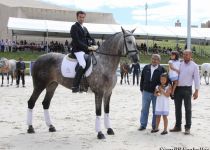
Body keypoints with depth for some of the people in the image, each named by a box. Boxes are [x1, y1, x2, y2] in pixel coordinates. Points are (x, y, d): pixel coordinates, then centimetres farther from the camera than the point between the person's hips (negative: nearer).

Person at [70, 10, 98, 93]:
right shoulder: (74, 27, -3)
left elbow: (90, 38, 19)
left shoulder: (84, 28, 22)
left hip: (86, 49, 8)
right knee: (83, 64, -31)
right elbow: (77, 41, -13)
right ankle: (75, 86, -31)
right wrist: (88, 47, -18)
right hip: (78, 50, -8)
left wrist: (94, 45, -3)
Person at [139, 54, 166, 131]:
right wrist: (142, 89, 10)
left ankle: (155, 126, 15)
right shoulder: (146, 68, 6)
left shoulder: (162, 69, -3)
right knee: (144, 109, 6)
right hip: (146, 92, 3)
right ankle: (143, 125, 15)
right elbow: (142, 79, 13)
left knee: (156, 110, 6)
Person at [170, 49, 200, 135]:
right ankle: (178, 126, 19)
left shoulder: (194, 66, 0)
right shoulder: (179, 64, 9)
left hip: (187, 89, -4)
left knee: (188, 108, 1)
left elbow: (196, 79, -3)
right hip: (177, 88, 4)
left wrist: (196, 91, -10)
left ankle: (188, 127, 8)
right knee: (177, 108, 9)